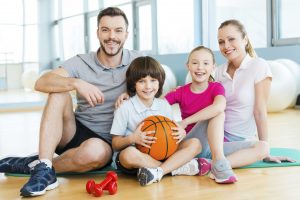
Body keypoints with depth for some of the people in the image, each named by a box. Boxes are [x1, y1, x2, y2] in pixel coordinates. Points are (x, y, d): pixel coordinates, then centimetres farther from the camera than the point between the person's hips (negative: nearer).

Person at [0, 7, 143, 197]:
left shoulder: (136, 61, -2)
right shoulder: (81, 62, -5)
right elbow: (41, 83, -19)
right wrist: (77, 83, -36)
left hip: (107, 143, -1)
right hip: (75, 133, 1)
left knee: (94, 150, -39)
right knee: (59, 93, -26)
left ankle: (33, 164, -15)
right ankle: (44, 169, -32)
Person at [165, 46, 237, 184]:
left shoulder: (216, 88, -4)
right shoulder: (181, 92, 0)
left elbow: (219, 106, -29)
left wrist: (185, 122, -34)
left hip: (216, 143, 2)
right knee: (218, 114, -29)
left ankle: (210, 164, -43)